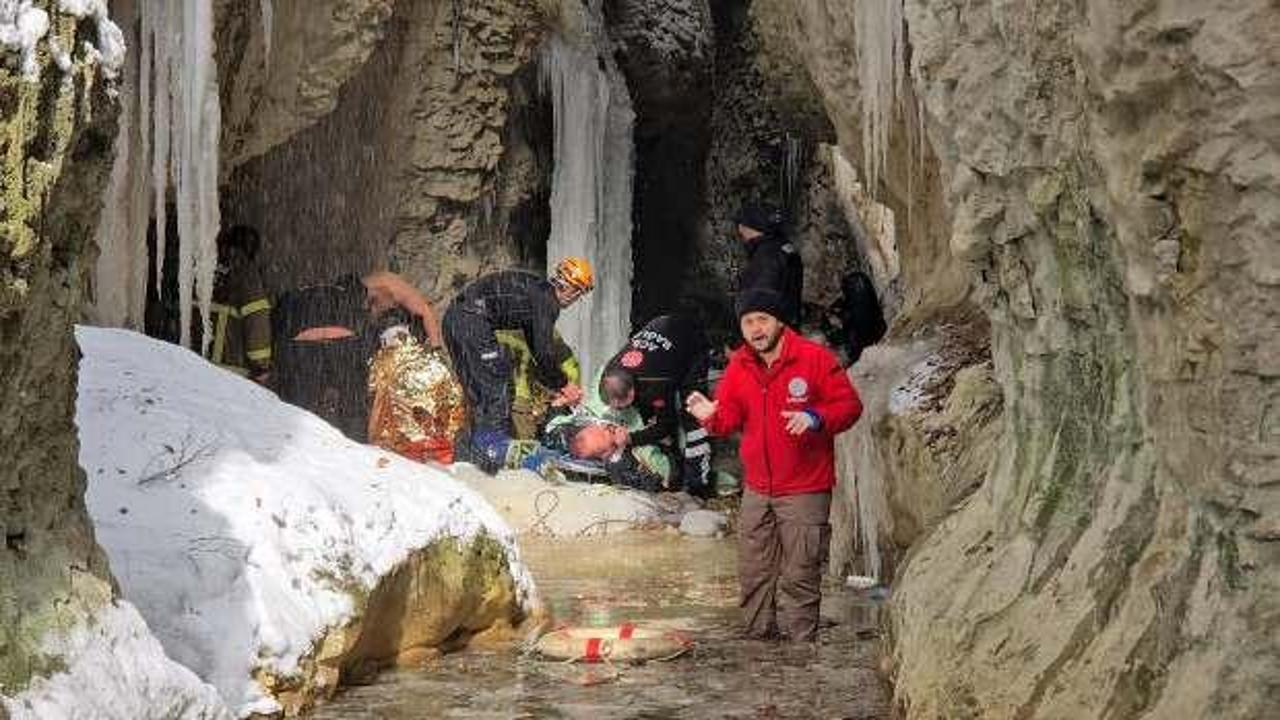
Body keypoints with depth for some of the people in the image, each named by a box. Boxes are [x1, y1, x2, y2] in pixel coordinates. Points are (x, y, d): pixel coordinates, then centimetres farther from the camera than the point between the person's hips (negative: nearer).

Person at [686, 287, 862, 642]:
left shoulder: (814, 358, -8)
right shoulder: (739, 366, 7)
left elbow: (849, 405, -6)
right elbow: (730, 416, 9)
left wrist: (815, 419, -24)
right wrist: (711, 416, -13)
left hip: (804, 492, -5)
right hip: (757, 490, 5)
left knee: (799, 578, -4)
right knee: (753, 574, 11)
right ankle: (757, 639, 22)